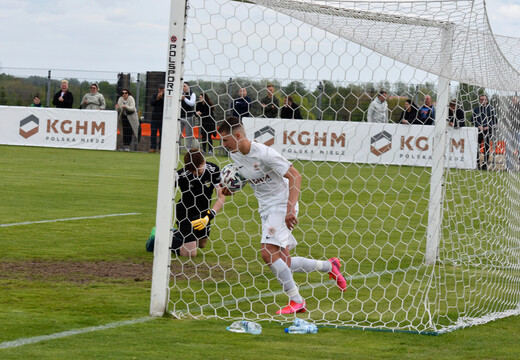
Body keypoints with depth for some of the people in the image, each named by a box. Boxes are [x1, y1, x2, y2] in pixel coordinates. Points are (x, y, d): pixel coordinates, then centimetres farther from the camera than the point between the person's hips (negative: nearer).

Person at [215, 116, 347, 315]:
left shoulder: (264, 153, -22)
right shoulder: (235, 155, 3)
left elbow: (295, 176, -21)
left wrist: (290, 210, -30)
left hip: (282, 205, -9)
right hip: (266, 209, 9)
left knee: (269, 253, -22)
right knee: (282, 262, 6)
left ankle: (296, 301, -13)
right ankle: (330, 266, 27)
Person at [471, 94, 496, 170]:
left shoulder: (490, 109, 5)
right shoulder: (476, 109, 10)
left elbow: (494, 120, 4)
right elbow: (473, 119, 9)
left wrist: (488, 126, -11)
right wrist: (478, 126, -9)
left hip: (488, 130, -1)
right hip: (478, 131, 1)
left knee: (487, 148, -1)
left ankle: (485, 165, 4)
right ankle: (477, 163, 2)